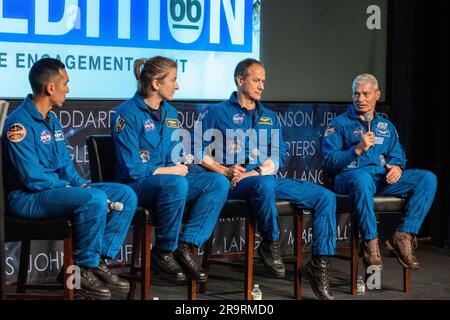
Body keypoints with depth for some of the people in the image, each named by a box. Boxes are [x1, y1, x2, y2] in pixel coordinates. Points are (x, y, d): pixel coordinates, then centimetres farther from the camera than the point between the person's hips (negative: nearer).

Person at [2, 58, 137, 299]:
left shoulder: (51, 120, 14)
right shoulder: (19, 124, -16)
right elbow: (32, 178, -21)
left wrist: (82, 184, -1)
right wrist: (72, 188, -13)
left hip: (58, 187, 10)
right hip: (27, 197, -10)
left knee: (126, 195, -2)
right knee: (95, 200, -33)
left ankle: (99, 261, -5)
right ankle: (82, 269, -16)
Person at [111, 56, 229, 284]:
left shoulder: (170, 112, 13)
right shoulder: (128, 114, -11)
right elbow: (132, 169, -16)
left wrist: (181, 163, -3)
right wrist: (171, 170, -11)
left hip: (169, 180, 8)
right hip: (135, 186, -8)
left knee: (219, 182, -14)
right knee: (176, 184, -38)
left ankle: (184, 247, -18)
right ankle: (163, 253, -19)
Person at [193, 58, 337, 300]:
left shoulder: (270, 118, 22)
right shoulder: (216, 113, 9)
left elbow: (278, 157, 9)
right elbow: (199, 153, 0)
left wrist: (255, 172, -11)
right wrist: (225, 171, -15)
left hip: (265, 178, 6)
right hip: (232, 184, -5)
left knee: (325, 197, -11)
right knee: (266, 184, -41)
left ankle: (319, 264, -12)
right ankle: (270, 244, -19)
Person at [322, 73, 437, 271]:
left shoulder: (386, 126, 26)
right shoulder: (340, 124, 11)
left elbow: (397, 155, 23)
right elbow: (328, 160, 0)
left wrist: (397, 166, -2)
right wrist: (358, 149, -13)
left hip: (383, 178, 5)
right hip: (350, 176, -5)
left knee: (428, 179, -18)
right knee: (362, 178, -43)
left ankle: (404, 236, -23)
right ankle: (370, 243, -34)